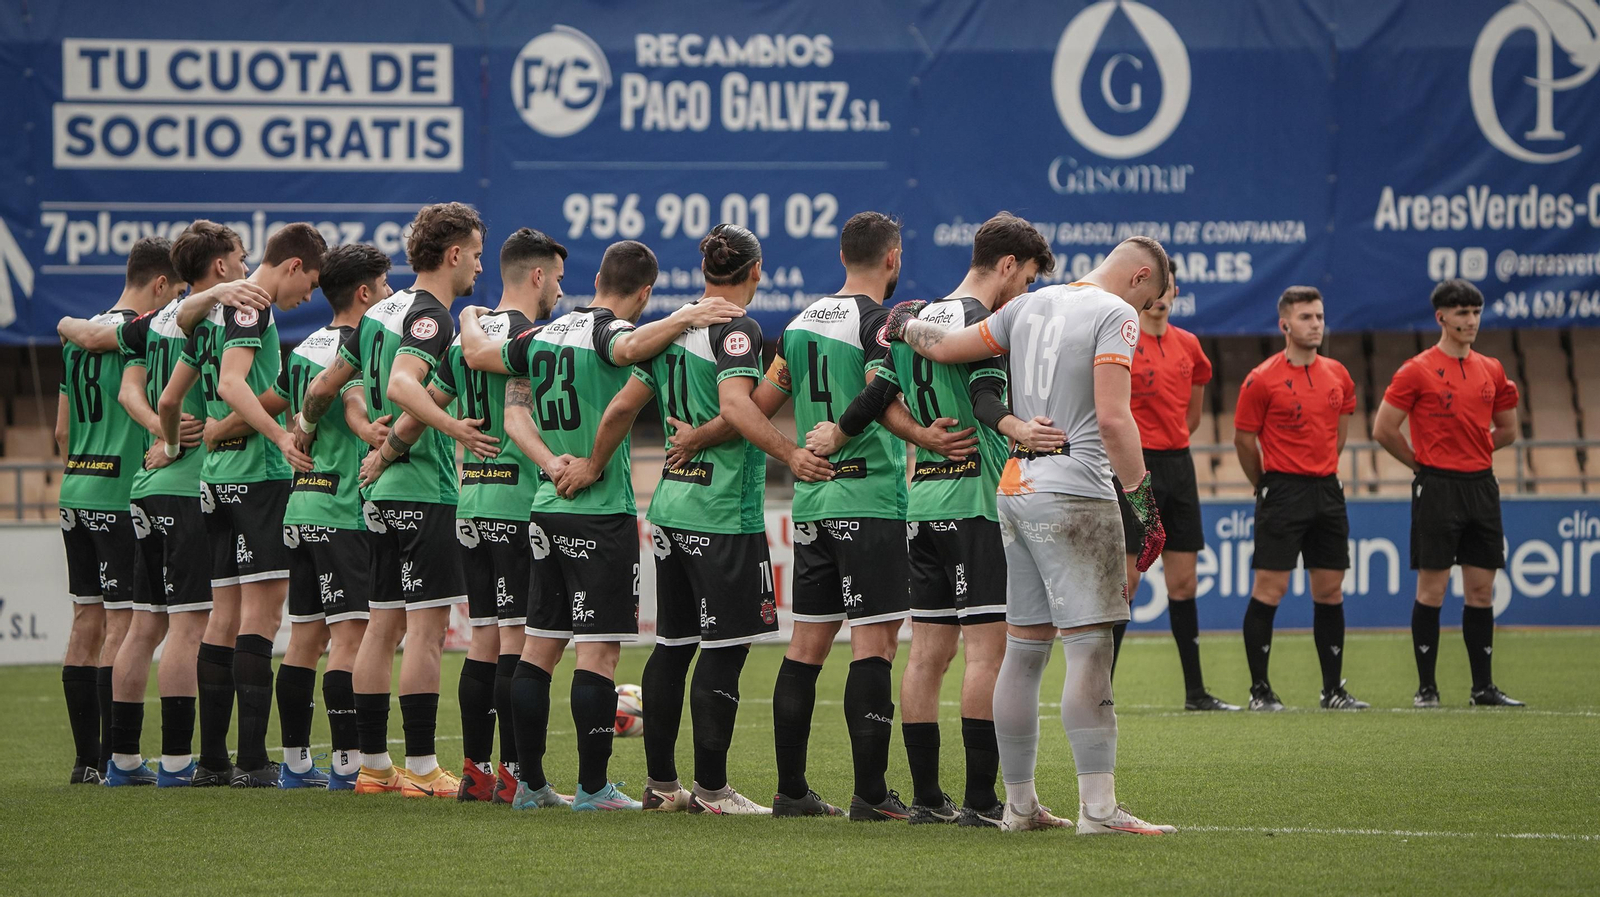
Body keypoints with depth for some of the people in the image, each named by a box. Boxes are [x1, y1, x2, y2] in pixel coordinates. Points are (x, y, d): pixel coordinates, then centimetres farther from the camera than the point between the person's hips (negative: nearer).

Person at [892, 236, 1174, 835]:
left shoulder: (1030, 306, 14)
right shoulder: (1115, 315, -6)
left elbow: (946, 347, 18)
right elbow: (1112, 419, -16)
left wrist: (906, 325, 39)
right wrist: (1145, 501, -12)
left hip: (1014, 492, 8)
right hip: (1073, 496, -8)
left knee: (1024, 648, 11)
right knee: (1089, 649, -9)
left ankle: (1019, 802, 16)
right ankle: (1098, 806, -14)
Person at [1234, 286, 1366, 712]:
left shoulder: (1337, 375, 9)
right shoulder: (1262, 380, -8)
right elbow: (1243, 439, -1)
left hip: (1327, 491, 6)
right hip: (1282, 493, -6)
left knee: (1330, 591, 7)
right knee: (1269, 590, -7)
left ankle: (1333, 690, 13)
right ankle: (1259, 690, -2)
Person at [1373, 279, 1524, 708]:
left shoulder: (1491, 371, 10)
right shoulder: (1418, 371, -6)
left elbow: (1506, 430, 22)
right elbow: (1383, 430, -5)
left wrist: (1472, 452, 11)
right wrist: (1425, 463, 2)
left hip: (1482, 487, 5)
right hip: (1437, 490, -5)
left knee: (1481, 590, 6)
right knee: (1431, 589, -3)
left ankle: (1483, 687, 11)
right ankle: (1426, 686, 3)